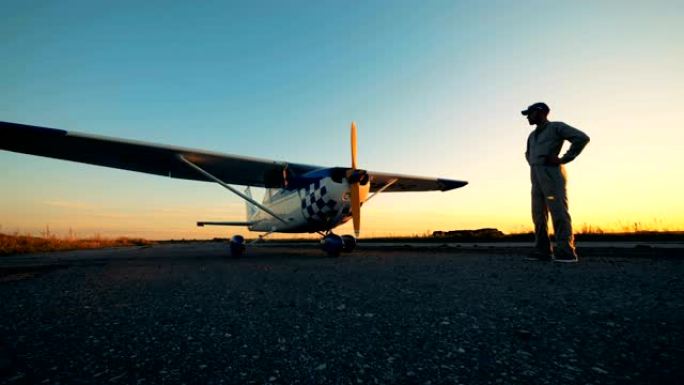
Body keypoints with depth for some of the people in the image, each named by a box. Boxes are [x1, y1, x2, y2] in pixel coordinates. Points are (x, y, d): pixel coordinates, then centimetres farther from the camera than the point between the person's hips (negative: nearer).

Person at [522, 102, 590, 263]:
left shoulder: (556, 127, 3)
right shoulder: (532, 135, 26)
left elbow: (582, 138, -8)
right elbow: (528, 153, 43)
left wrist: (563, 159, -10)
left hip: (551, 174, -8)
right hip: (536, 177, 8)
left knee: (559, 212, -13)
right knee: (538, 215, 0)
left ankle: (566, 252, -13)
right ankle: (543, 251, 1)